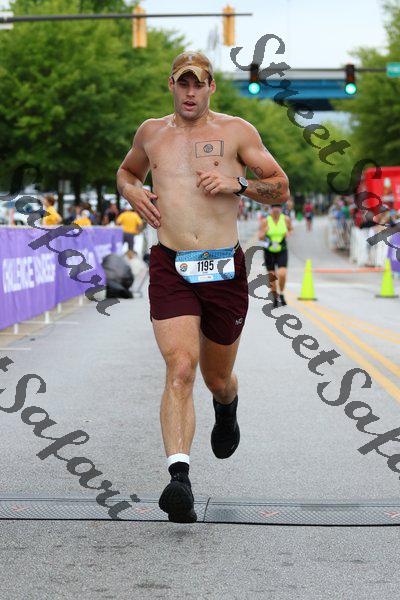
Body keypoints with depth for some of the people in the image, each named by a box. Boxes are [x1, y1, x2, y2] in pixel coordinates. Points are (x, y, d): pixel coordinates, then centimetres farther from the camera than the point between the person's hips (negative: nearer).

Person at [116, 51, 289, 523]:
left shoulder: (236, 131, 4)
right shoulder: (151, 132, 12)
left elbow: (281, 188, 4)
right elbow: (127, 170, 31)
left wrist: (236, 184, -14)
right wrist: (131, 191, 8)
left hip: (224, 269, 0)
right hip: (170, 268, 0)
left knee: (218, 379, 15)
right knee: (180, 368, -21)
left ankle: (227, 409, 53)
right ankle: (179, 477, -30)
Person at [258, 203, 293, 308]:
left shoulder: (286, 219, -4)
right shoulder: (265, 221, -8)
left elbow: (291, 229, 15)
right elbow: (260, 237, -6)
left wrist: (288, 233, -8)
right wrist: (264, 232, -28)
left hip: (282, 251, 0)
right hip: (269, 252, 0)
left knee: (282, 274, -18)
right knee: (271, 277, 4)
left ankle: (281, 294, 7)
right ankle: (275, 298, 23)